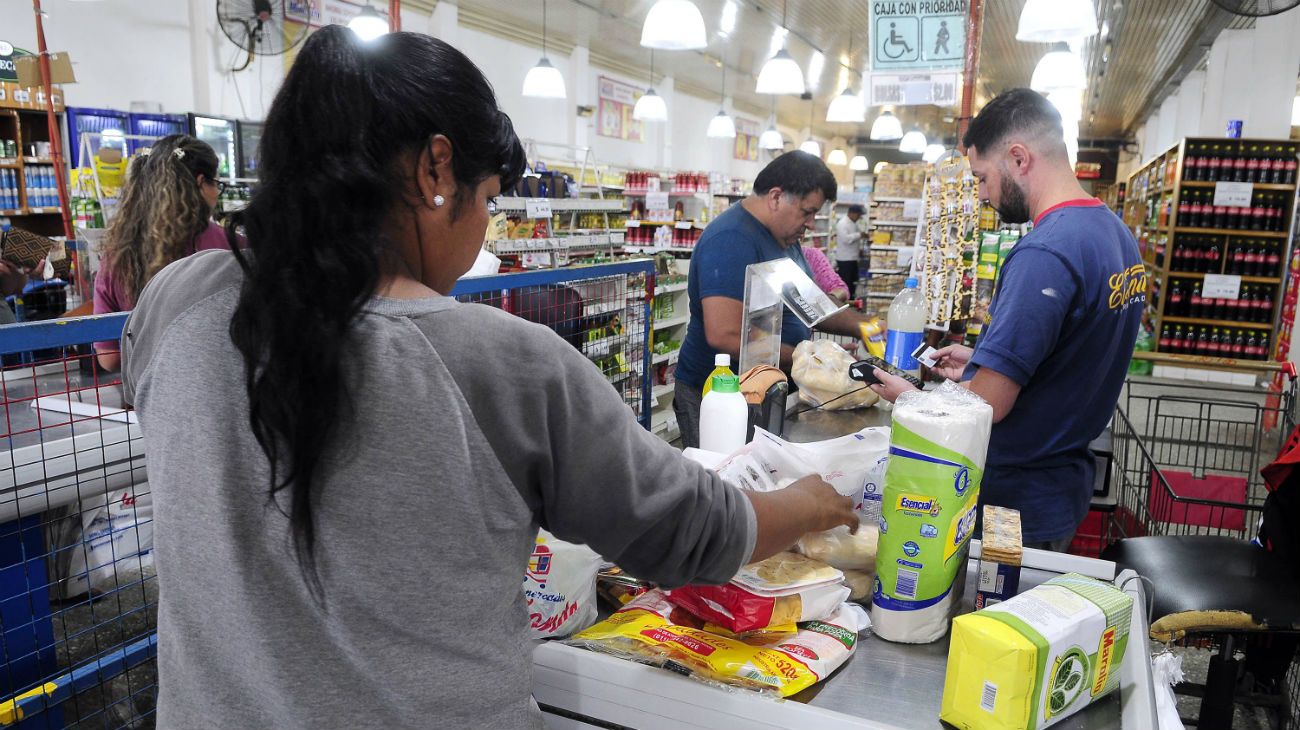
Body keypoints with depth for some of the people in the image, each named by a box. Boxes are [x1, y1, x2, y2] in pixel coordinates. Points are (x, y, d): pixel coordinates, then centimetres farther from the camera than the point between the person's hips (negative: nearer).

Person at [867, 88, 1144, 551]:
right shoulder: (1117, 233, 6)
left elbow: (987, 406, -26)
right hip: (1066, 488, 9)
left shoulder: (1044, 253, -26)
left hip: (1015, 503, -9)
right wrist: (983, 364, 12)